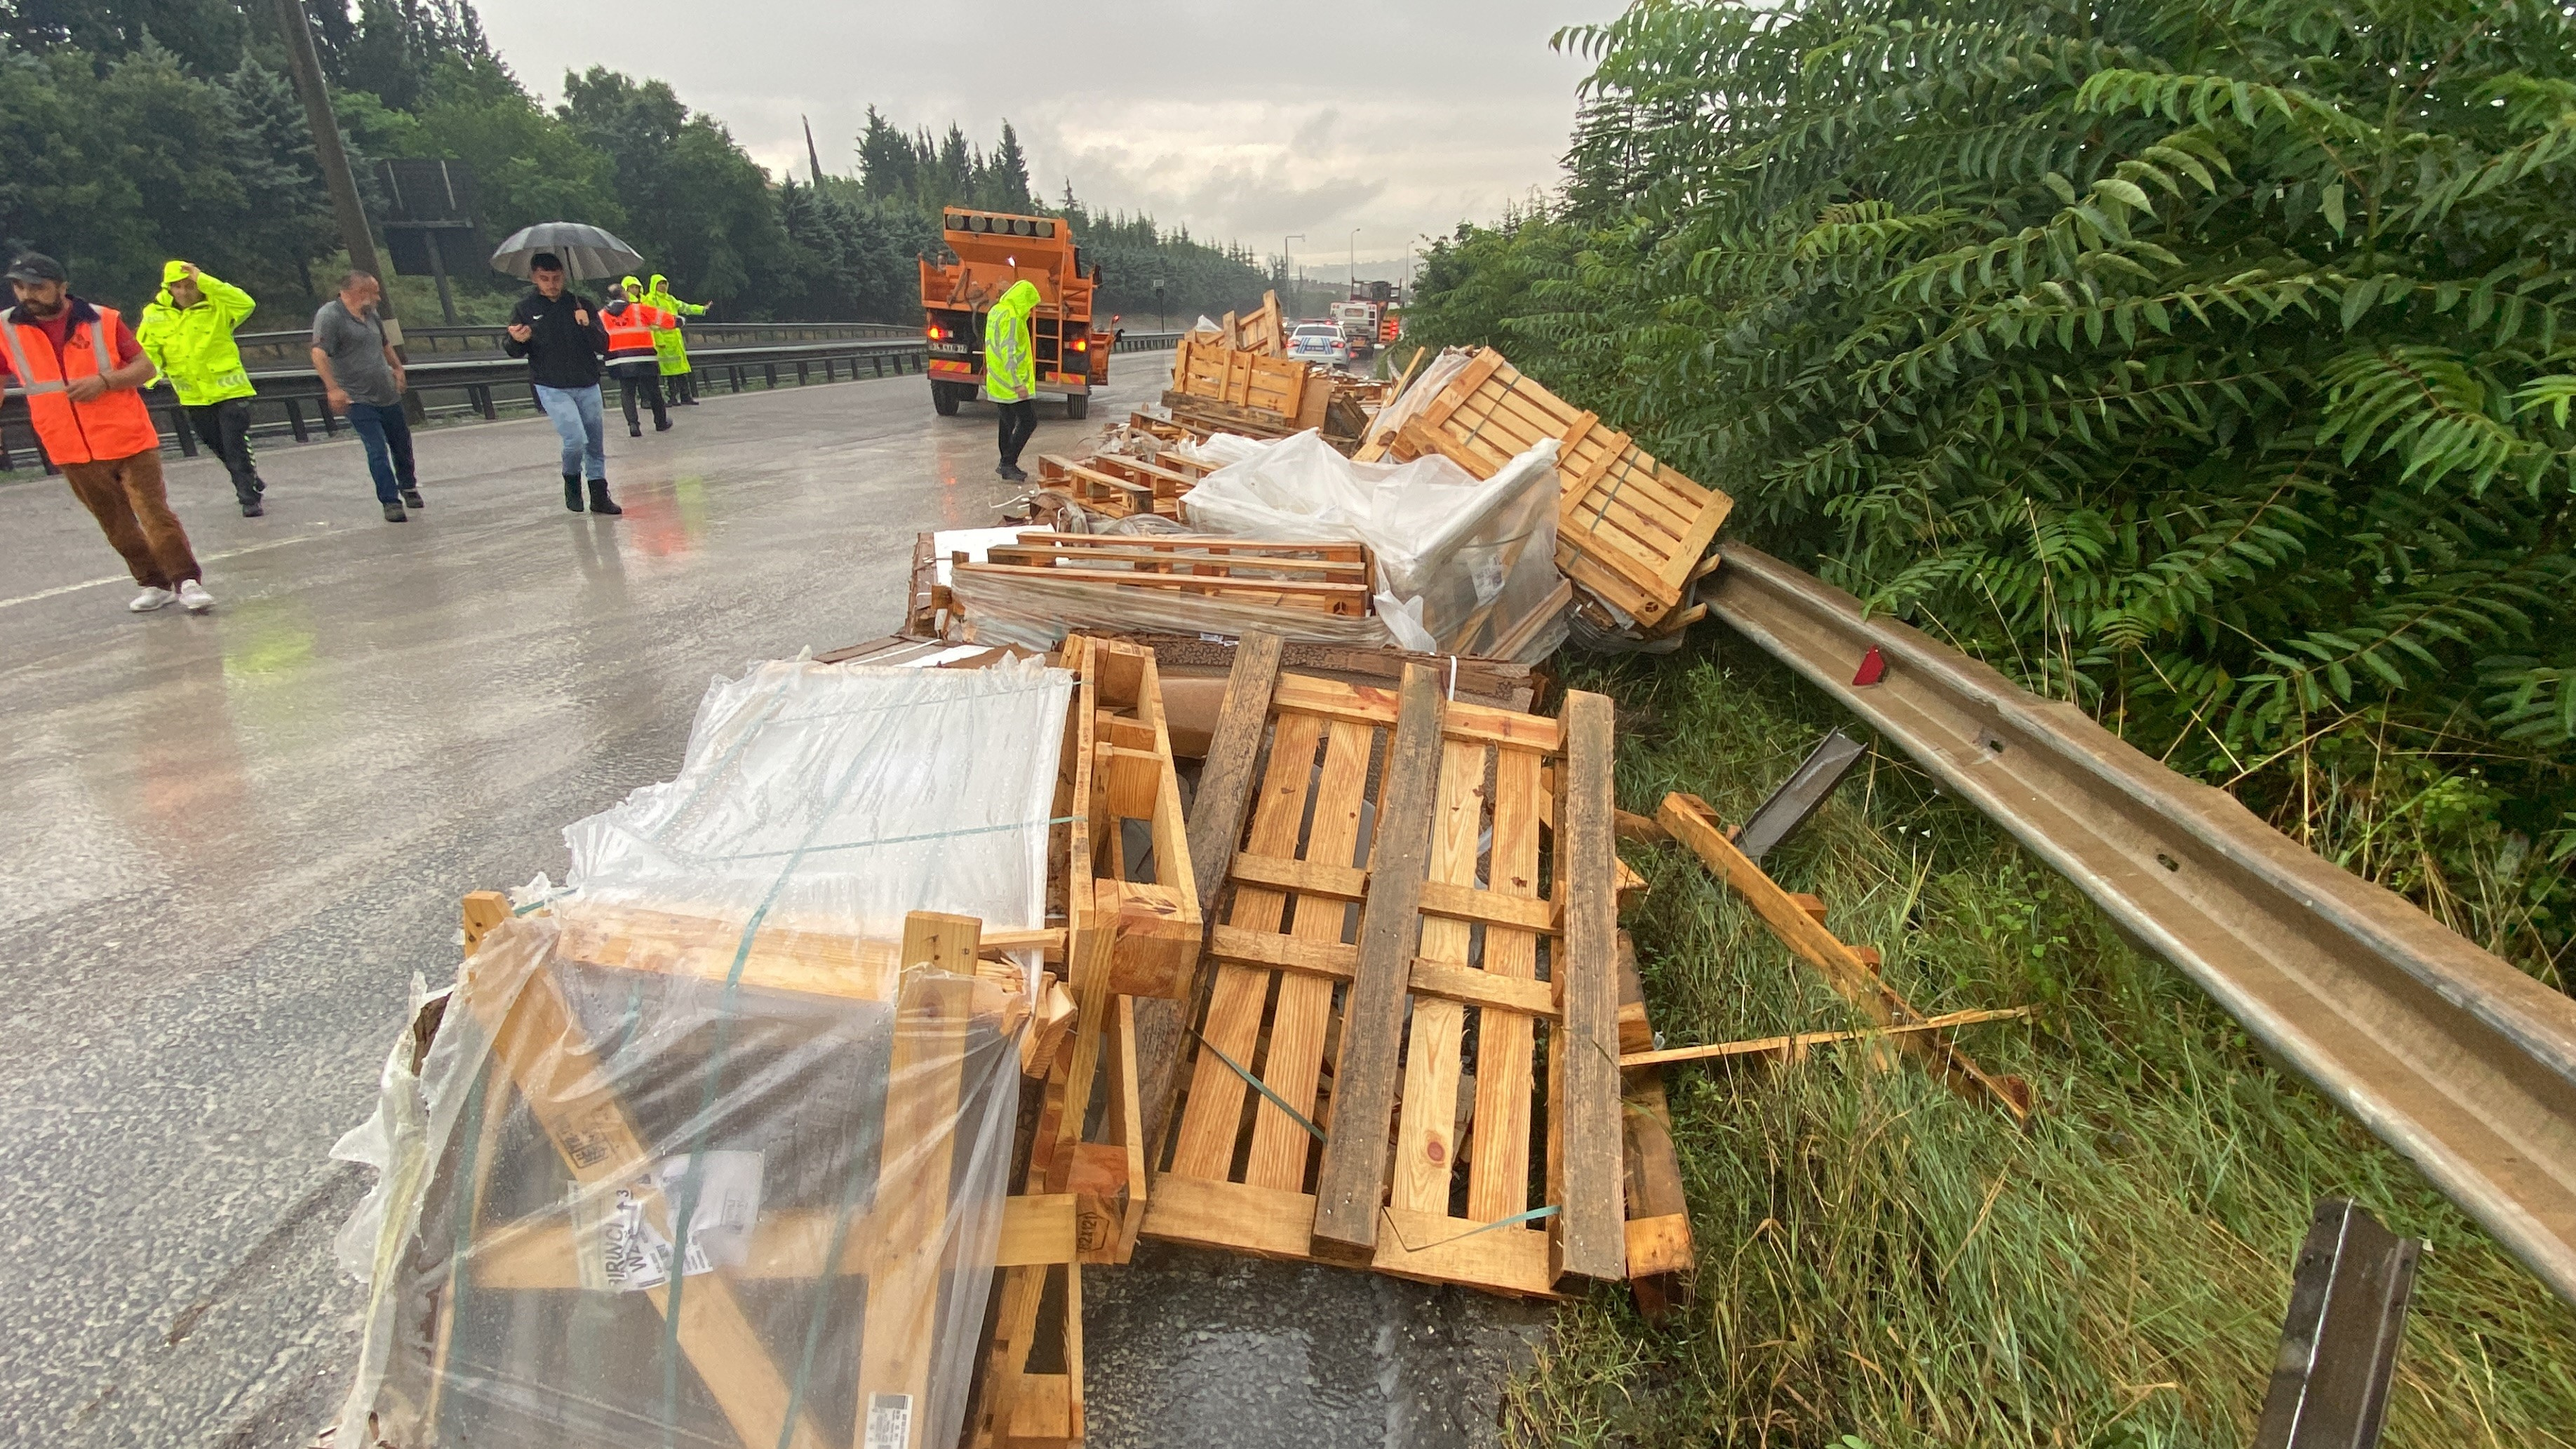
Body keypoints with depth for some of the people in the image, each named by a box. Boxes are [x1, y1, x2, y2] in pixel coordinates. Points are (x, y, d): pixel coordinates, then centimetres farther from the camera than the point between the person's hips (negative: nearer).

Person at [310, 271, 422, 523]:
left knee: (402, 445, 16)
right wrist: (333, 388, -29)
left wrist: (398, 368, 30)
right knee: (377, 450, -11)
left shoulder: (371, 315, 11)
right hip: (358, 400, -7)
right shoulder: (330, 315, -12)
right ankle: (391, 502, -5)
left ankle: (408, 487, 38)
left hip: (388, 396, 7)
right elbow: (319, 354, -21)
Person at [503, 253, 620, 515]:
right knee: (576, 439, -17)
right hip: (552, 388, -2)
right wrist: (517, 341, -17)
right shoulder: (524, 309, 3)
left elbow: (604, 347, 2)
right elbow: (515, 352, 6)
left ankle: (599, 496, 16)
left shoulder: (581, 305, 6)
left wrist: (588, 325, -17)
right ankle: (571, 483, 10)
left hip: (588, 386, 2)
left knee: (596, 444, 5)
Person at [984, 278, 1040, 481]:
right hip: (1013, 382, -10)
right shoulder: (1011, 318, -18)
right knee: (1028, 421, -9)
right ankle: (1008, 464, -10)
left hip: (1000, 381, 10)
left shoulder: (996, 311, 14)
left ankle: (1007, 464, 23)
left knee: (1008, 422, 16)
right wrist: (1018, 383, -27)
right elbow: (1009, 352, -25)